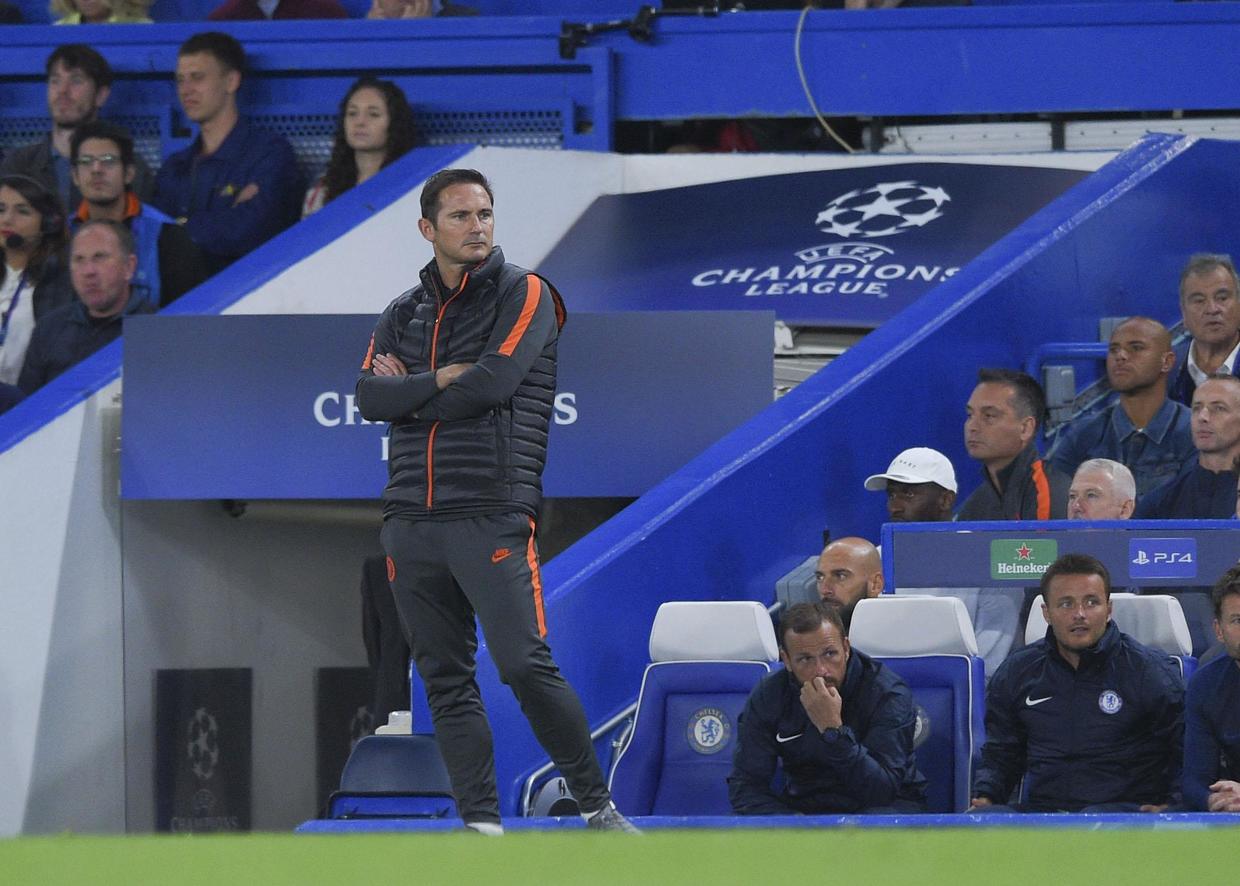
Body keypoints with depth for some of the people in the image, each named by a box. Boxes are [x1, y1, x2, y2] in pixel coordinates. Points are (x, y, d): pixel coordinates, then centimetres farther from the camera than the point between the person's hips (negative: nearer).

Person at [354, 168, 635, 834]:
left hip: (492, 513, -5)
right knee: (445, 679, 3)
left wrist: (407, 395, -1)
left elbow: (492, 383, -12)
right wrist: (442, 380, -11)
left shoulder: (524, 294, 3)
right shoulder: (403, 314, 17)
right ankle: (481, 824, 5)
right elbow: (369, 397, 1)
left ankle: (597, 805, -3)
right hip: (410, 521, 5)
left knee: (525, 666, -13)